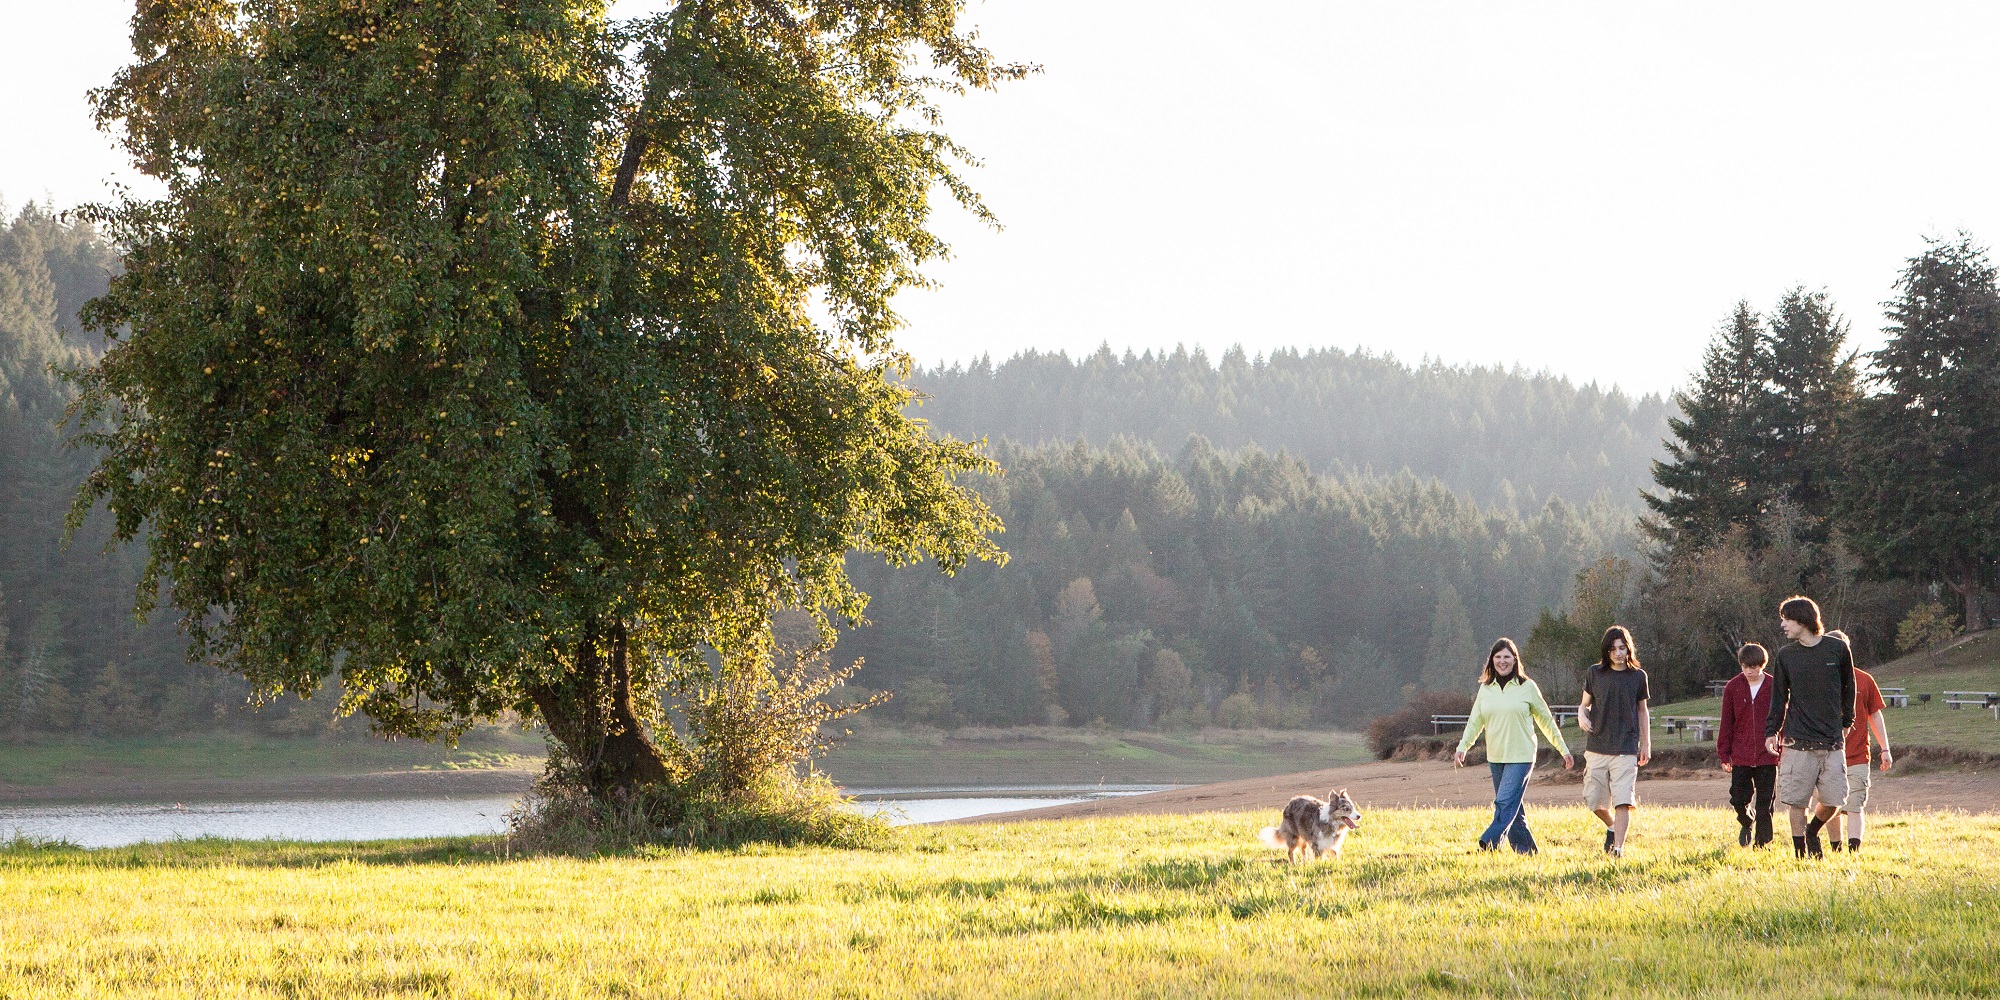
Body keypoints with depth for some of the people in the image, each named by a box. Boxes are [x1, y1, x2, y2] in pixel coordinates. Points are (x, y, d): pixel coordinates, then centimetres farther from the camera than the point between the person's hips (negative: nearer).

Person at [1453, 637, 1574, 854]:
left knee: (1505, 803, -16)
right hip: (1495, 757, 5)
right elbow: (1475, 722, 10)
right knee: (1514, 809, 8)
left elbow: (1546, 721, 6)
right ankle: (1527, 851, 15)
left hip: (1521, 756, -5)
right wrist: (1462, 747, -5)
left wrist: (1563, 750, 9)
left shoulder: (1527, 687, -1)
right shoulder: (1486, 689, 9)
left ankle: (1488, 843, -24)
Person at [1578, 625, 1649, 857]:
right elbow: (1585, 703, 12)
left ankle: (1618, 846, -10)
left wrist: (1646, 744, 11)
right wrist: (1582, 716, -12)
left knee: (1623, 801, -12)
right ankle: (1612, 826, 36)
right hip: (1597, 748, 2)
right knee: (1594, 800, 7)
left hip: (1626, 749, -2)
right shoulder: (1595, 673, 3)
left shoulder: (1638, 676, 3)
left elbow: (1642, 710, 14)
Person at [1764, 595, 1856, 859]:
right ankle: (1800, 852, 9)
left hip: (1832, 741, 0)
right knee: (1797, 802, -3)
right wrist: (1771, 731, 3)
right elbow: (1779, 698, 11)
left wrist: (1845, 723, 15)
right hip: (1798, 742, 0)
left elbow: (1848, 689, 14)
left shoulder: (1838, 649, 3)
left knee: (1833, 801, -3)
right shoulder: (1785, 656, 5)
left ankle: (1812, 831, 24)